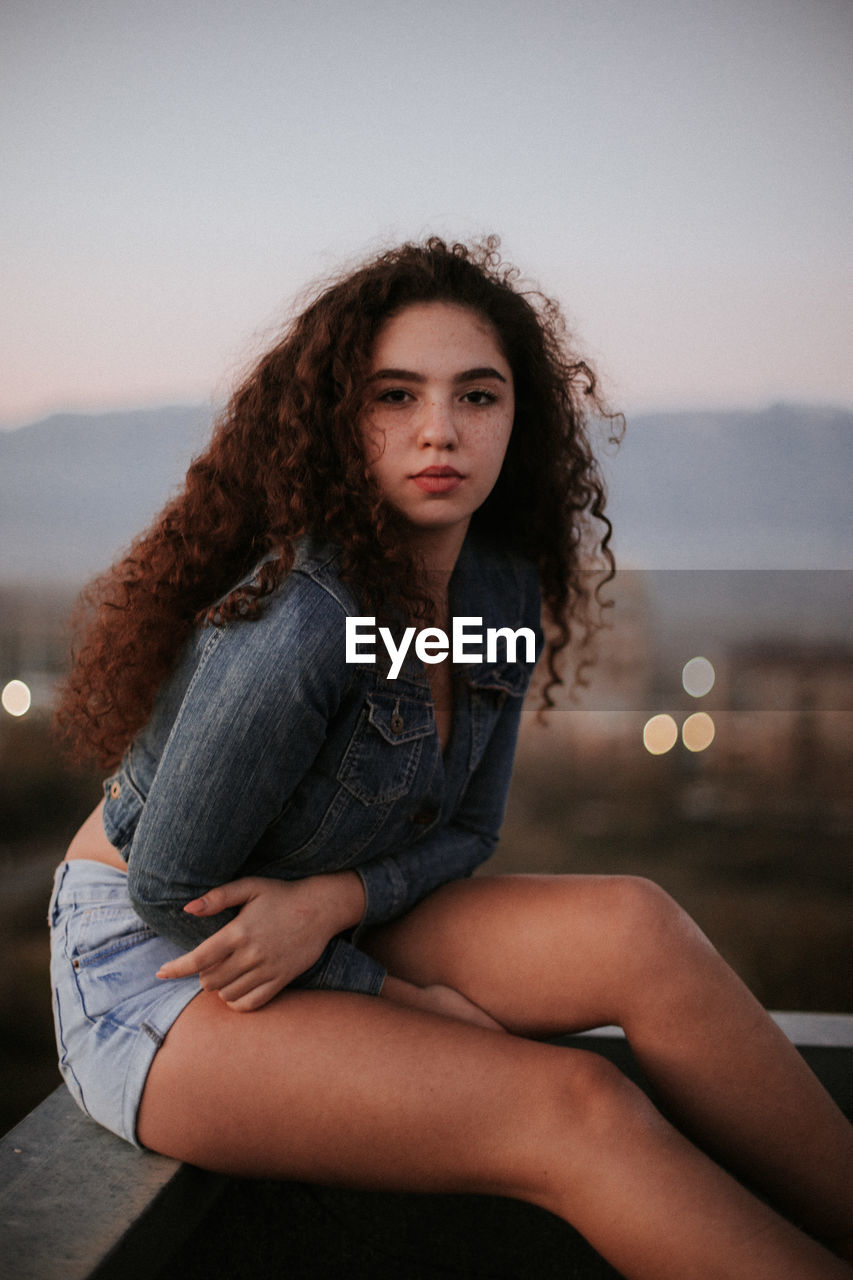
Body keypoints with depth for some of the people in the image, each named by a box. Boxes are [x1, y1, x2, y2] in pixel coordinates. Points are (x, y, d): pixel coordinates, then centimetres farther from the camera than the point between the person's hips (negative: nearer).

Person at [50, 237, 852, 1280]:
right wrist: (398, 998, -14)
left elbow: (465, 829, 3)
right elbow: (166, 889, -18)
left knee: (634, 927, -19)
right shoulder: (298, 619, -28)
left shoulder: (502, 585, -5)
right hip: (151, 968, -6)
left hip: (326, 929, 6)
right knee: (572, 1108, -25)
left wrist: (332, 900, -18)